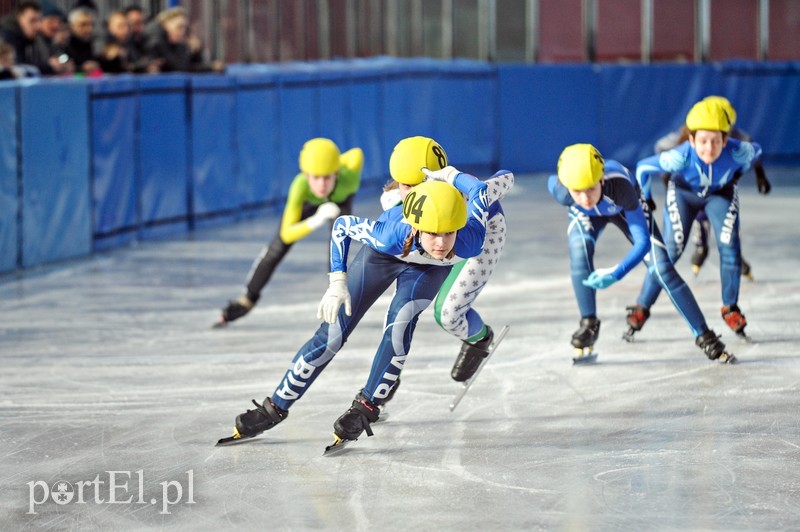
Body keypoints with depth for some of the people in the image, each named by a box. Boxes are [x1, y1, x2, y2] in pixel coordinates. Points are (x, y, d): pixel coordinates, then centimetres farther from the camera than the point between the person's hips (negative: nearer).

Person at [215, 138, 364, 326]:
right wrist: (316, 221, -65)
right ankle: (248, 299, 22)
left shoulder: (348, 177, -46)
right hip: (309, 201, 0)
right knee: (279, 245, 5)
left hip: (341, 198, 0)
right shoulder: (300, 186, -48)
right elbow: (287, 234, -48)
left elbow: (357, 153, -22)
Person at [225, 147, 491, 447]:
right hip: (384, 255, -1)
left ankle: (367, 407, -9)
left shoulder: (469, 244, -42)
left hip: (431, 268, 1)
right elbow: (342, 224, -24)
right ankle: (275, 408, 13)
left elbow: (479, 191, -24)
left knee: (401, 319, -27)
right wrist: (337, 283, -27)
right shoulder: (391, 235, -44)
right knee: (332, 334, -2)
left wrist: (450, 176, -11)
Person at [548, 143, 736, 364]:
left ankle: (704, 337, 1)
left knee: (661, 268, -10)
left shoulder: (619, 184, -46)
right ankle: (588, 324, -13)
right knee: (580, 249, -30)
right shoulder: (561, 190, -39)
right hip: (584, 215, 1)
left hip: (625, 209, -1)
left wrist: (615, 274, -55)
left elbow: (642, 241, -42)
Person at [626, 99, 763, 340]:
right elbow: (643, 167, -24)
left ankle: (730, 308, 6)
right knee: (670, 250, -10)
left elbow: (756, 150, -10)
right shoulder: (681, 157, -40)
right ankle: (642, 307, 3)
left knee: (729, 246, -13)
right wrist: (645, 200, -10)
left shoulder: (737, 152, -36)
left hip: (720, 193, 2)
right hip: (684, 192, -2)